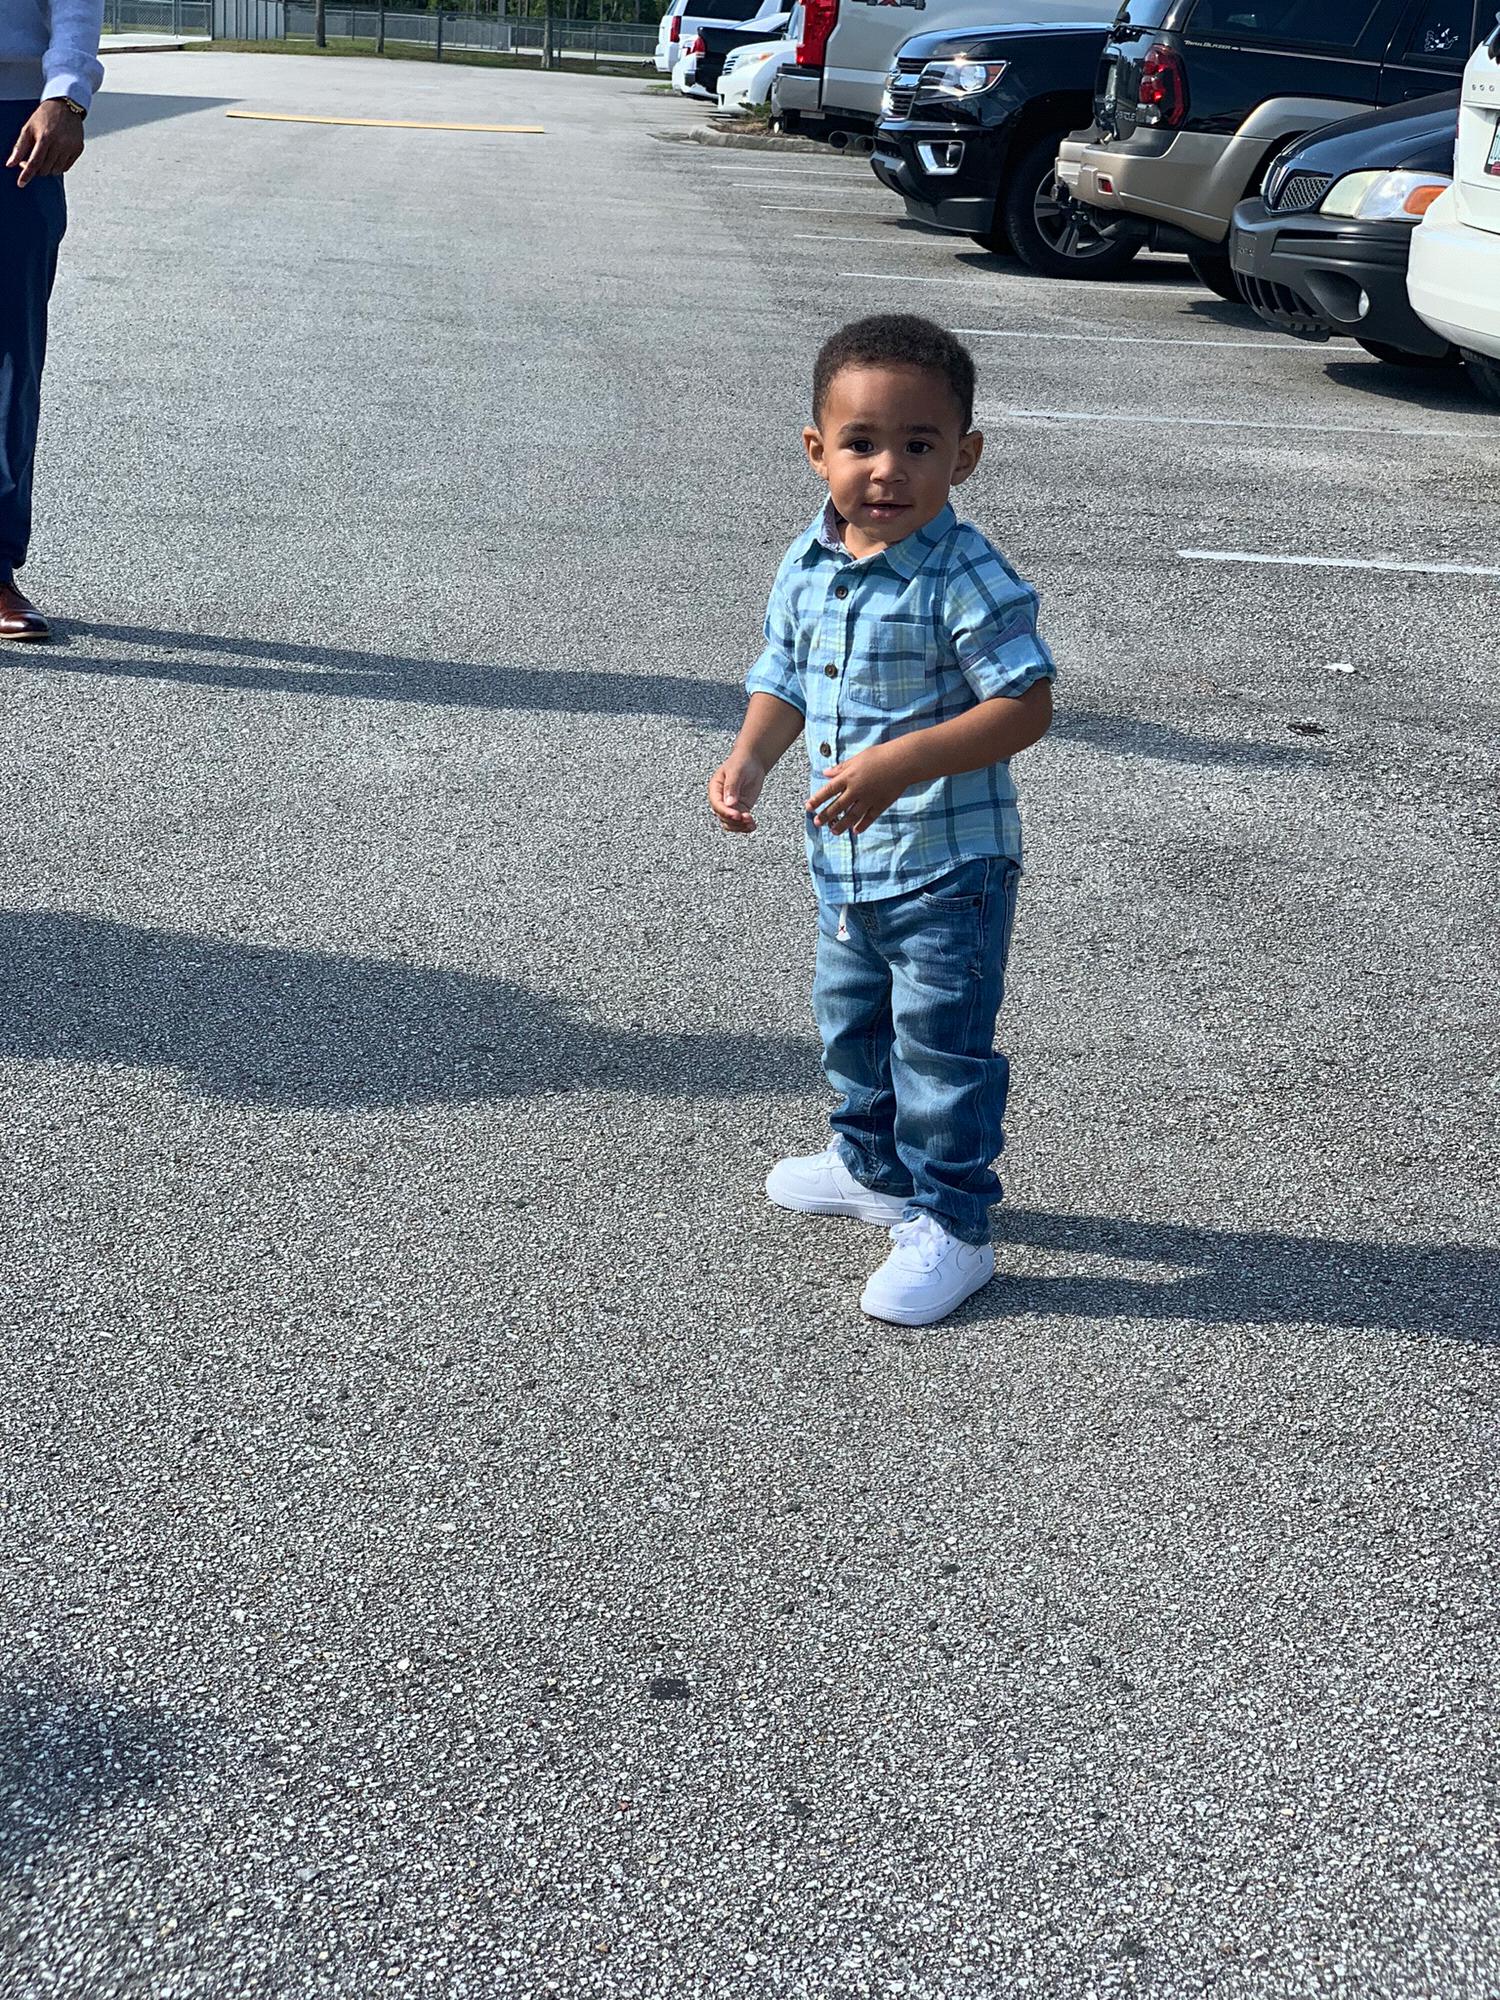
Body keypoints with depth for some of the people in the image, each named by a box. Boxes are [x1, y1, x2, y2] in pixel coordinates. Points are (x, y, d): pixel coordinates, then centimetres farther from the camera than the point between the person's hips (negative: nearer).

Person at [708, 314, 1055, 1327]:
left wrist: (902, 762, -33)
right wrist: (750, 758, -6)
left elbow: (1027, 706, -24)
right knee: (852, 1024, 25)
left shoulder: (969, 578, -22)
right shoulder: (807, 567, 0)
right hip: (845, 864, 8)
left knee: (942, 1051, 1)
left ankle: (951, 1226, 15)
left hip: (950, 870, -8)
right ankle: (874, 1166, 46)